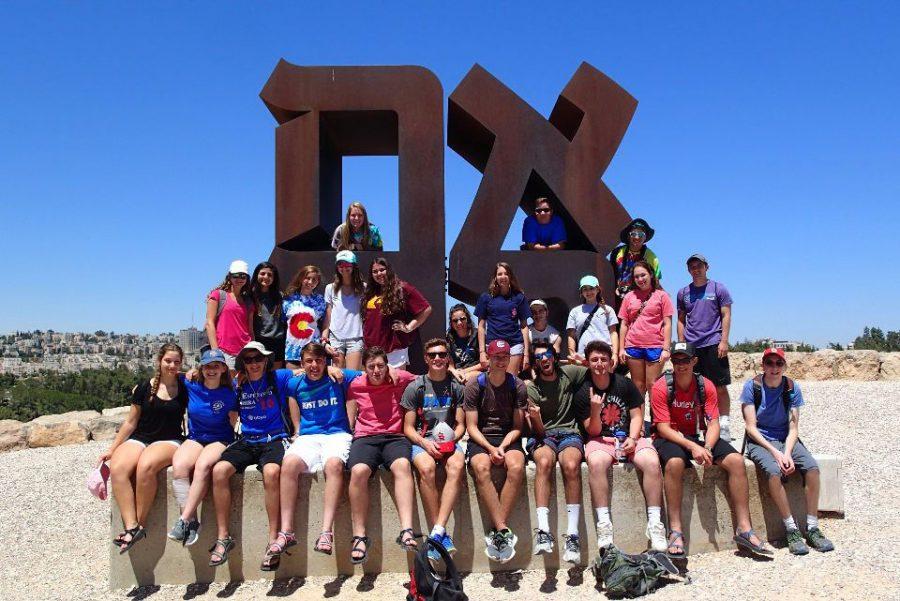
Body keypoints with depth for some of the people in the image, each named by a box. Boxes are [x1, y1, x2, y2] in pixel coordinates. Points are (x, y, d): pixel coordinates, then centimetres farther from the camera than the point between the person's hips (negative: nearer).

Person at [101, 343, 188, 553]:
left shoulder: (184, 389, 8)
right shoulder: (144, 388, 8)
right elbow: (131, 422, 13)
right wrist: (112, 449, 10)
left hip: (169, 441, -2)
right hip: (139, 439, 2)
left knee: (146, 466, -36)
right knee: (117, 468, -31)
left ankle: (139, 524, -24)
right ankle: (131, 526, -33)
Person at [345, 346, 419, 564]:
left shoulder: (400, 379, 12)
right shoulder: (356, 386, 15)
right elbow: (349, 420, 23)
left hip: (394, 437, 0)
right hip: (365, 438, 1)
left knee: (402, 465, -36)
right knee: (358, 471, -33)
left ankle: (406, 531, -43)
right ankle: (359, 536, -26)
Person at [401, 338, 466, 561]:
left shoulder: (456, 387, 13)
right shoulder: (415, 387, 8)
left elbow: (461, 425, 11)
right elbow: (408, 428, 5)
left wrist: (451, 438, -11)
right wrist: (425, 443, -14)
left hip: (449, 440, 1)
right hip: (422, 440, -1)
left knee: (457, 466, -33)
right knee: (426, 468, -35)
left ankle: (437, 532, -36)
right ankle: (442, 535, -30)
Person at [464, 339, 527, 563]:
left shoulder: (517, 386, 5)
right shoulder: (475, 385, 1)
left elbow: (517, 426, 6)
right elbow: (471, 426, -1)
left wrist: (503, 446, -12)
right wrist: (490, 448, -16)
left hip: (508, 438, 1)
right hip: (480, 439, -1)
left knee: (517, 467, -32)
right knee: (481, 468, -34)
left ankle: (496, 533, -27)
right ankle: (504, 530, -32)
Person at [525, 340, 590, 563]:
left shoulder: (569, 373, 9)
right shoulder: (531, 389, 4)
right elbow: (538, 431, -3)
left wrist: (584, 361, 8)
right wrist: (535, 418, -23)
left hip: (569, 433, 1)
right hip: (543, 435, -1)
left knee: (571, 465, -33)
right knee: (544, 462, -36)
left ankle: (573, 534, -32)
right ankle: (543, 531, -40)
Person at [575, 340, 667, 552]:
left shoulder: (624, 384, 3)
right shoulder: (582, 393, -2)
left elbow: (636, 415, 6)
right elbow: (593, 431, -3)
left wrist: (633, 438, -12)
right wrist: (595, 411, -23)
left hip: (630, 438, 2)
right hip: (601, 440, -2)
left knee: (652, 462, -28)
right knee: (596, 463, -36)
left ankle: (655, 523, -21)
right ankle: (604, 524, -31)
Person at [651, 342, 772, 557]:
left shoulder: (706, 386, 0)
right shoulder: (661, 387, -11)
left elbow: (713, 423, -5)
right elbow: (663, 427, -16)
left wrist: (707, 448, -25)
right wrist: (692, 446, -28)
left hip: (700, 437, 4)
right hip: (670, 439, -4)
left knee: (736, 460, -17)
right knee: (675, 463, -37)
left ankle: (744, 528, -12)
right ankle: (675, 531, -30)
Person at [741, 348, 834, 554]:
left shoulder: (792, 388, 0)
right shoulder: (752, 387, -8)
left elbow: (793, 428, -3)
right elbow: (751, 427, -10)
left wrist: (787, 453, -21)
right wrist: (775, 452, -20)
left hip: (786, 439, 3)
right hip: (759, 441, -3)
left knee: (812, 467, -23)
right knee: (773, 471, -32)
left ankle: (812, 529, -13)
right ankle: (792, 530, -20)